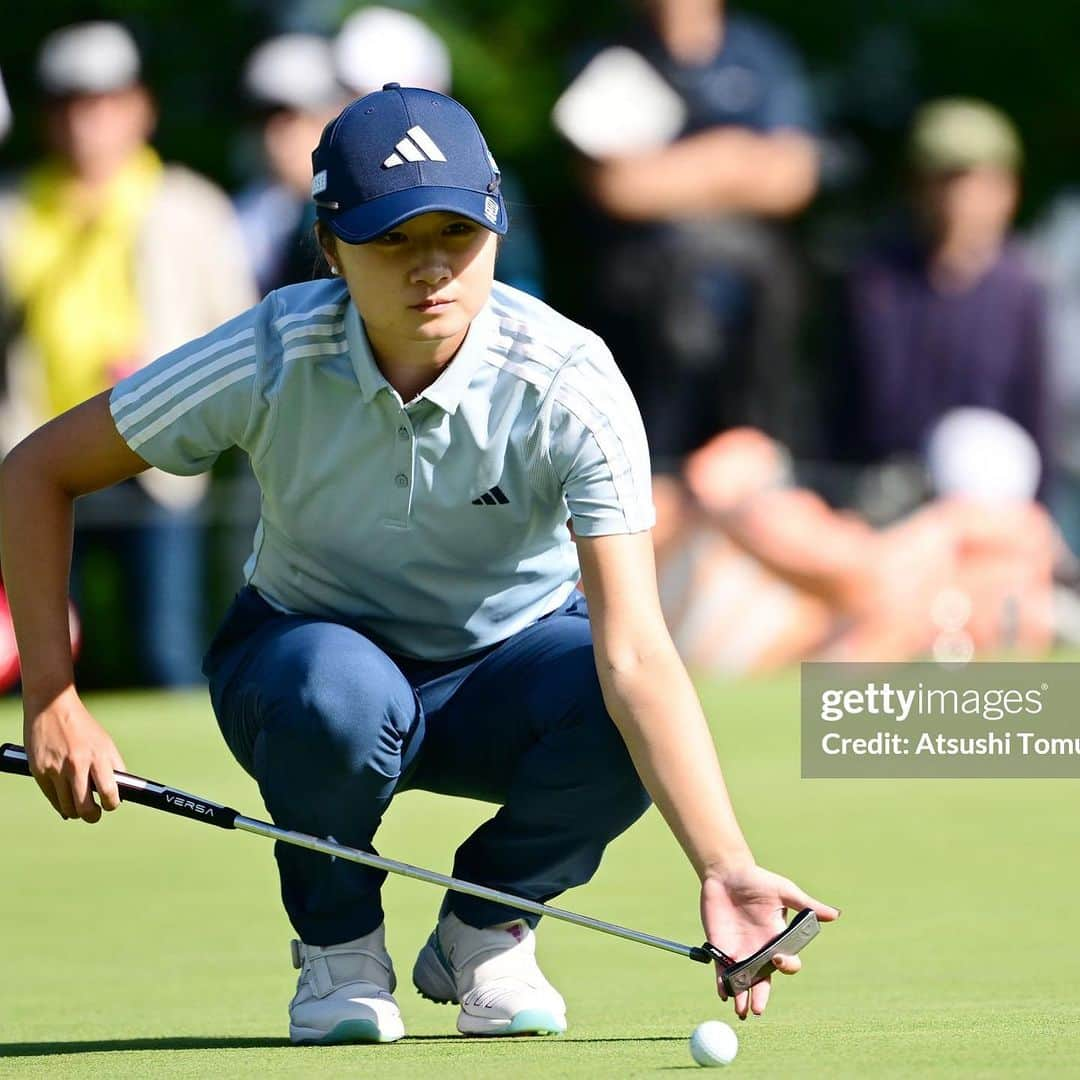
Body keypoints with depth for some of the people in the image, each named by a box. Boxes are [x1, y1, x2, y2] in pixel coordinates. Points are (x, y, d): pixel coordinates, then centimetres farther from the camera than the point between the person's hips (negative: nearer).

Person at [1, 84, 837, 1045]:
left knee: (632, 718, -33)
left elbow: (633, 652, -36)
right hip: (307, 640, -1)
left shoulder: (569, 382, -27)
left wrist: (725, 869, -49)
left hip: (509, 661, 1)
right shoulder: (275, 357, -25)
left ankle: (483, 931, -2)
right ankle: (339, 950, -6)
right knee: (341, 692, -38)